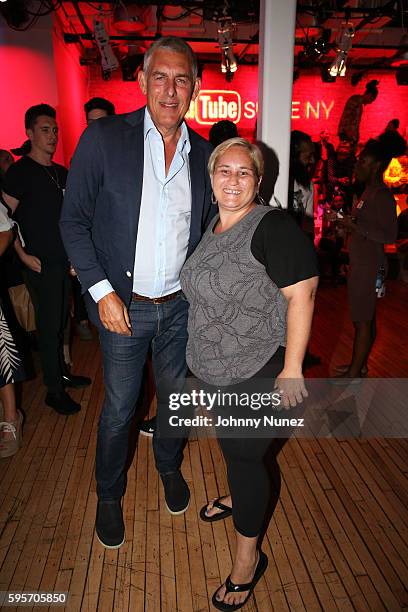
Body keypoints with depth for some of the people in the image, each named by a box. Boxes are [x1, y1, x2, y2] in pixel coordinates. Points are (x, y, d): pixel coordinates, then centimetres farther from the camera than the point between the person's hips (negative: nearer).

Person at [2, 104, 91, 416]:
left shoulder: (61, 173, 13)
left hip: (64, 259, 6)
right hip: (41, 263, -6)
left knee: (60, 321, 15)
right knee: (49, 324, 0)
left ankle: (61, 373, 31)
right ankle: (54, 390, 12)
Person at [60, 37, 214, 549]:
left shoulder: (203, 154, 2)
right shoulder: (103, 138, -9)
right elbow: (73, 222, -8)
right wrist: (102, 291, -14)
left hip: (180, 306, 3)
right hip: (123, 306, -3)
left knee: (175, 397, 20)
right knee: (118, 410, 11)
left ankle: (169, 467, 49)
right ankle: (109, 494, 38)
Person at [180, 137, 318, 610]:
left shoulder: (273, 227, -18)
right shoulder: (212, 227, 7)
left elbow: (302, 294, -22)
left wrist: (292, 368, -23)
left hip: (258, 370, -7)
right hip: (216, 368, 8)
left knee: (243, 454, 4)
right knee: (231, 444, 25)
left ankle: (248, 557, 27)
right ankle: (240, 498, 54)